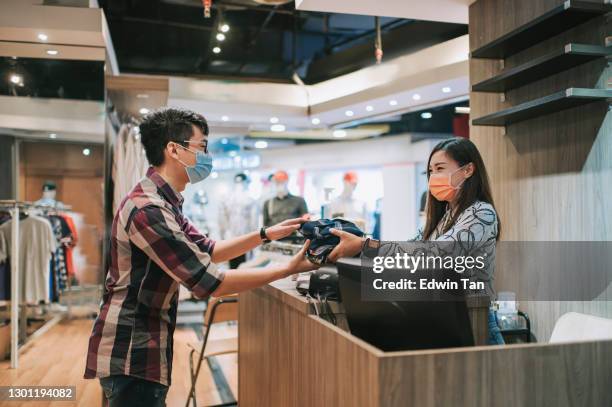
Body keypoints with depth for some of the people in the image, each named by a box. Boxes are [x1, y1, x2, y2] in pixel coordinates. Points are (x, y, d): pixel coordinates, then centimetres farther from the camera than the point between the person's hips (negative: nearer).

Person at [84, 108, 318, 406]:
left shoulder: (163, 203, 10)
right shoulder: (149, 209, -24)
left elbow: (208, 251, 16)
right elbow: (209, 283, -25)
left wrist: (266, 234, 6)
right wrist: (289, 269, -18)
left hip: (142, 350, 10)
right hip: (131, 356, -10)